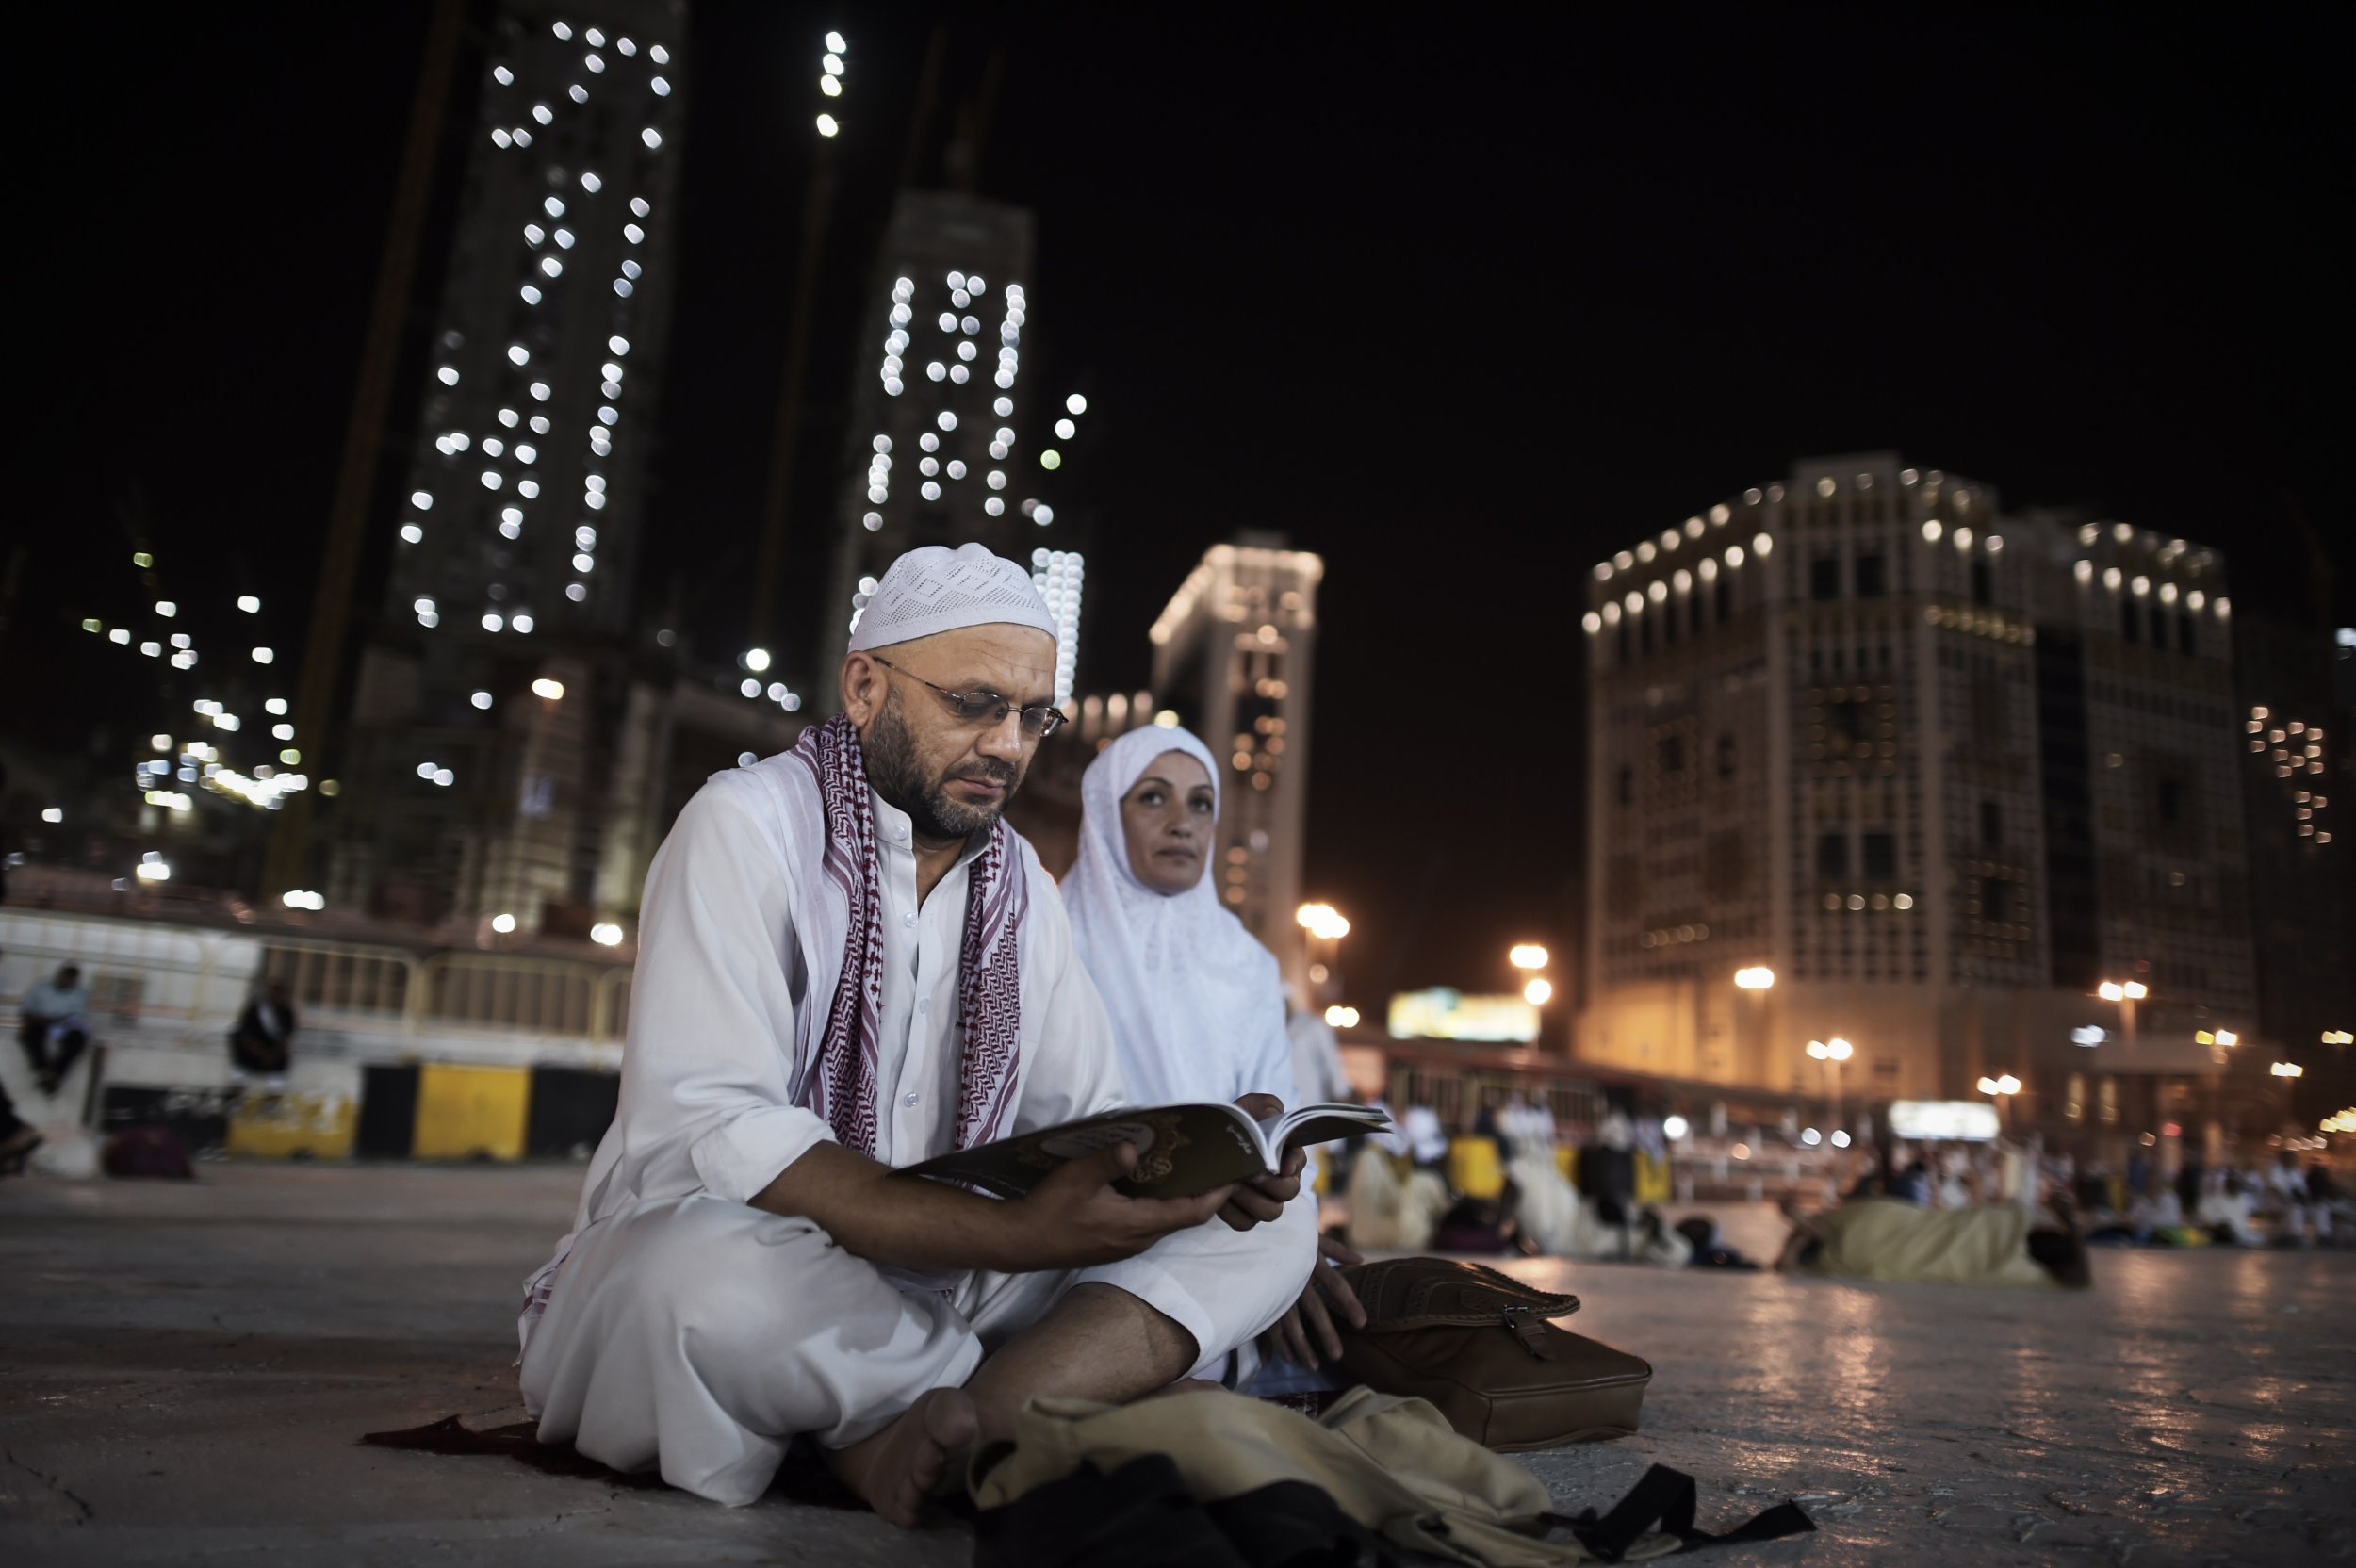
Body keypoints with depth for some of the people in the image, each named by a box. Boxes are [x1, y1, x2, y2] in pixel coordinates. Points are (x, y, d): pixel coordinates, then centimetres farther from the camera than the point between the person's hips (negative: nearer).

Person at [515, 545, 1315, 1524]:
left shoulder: (1021, 883, 9)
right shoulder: (748, 825, -12)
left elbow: (1082, 1112, 11)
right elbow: (708, 1133, -24)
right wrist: (1016, 1233, -31)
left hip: (934, 1284, 6)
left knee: (1261, 1232, -7)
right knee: (705, 1266, -41)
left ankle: (935, 1430, -28)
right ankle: (1064, 1400, -16)